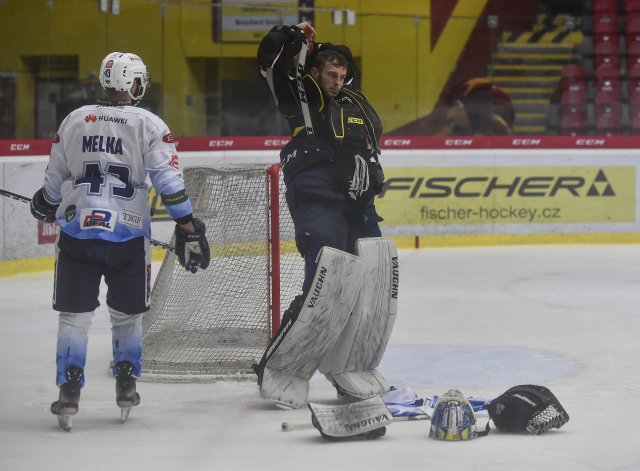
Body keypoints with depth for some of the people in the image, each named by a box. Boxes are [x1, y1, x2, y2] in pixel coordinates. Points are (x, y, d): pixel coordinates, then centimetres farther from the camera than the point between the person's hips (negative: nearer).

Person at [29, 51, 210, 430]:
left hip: (76, 232, 2)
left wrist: (46, 207, 35)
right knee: (127, 314, 16)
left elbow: (54, 181, 15)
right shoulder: (149, 125, -3)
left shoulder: (75, 120, 7)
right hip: (128, 234, -2)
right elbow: (170, 182, -9)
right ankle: (126, 385, 20)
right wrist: (189, 228, -5)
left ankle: (69, 391, -3)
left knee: (75, 314, 5)